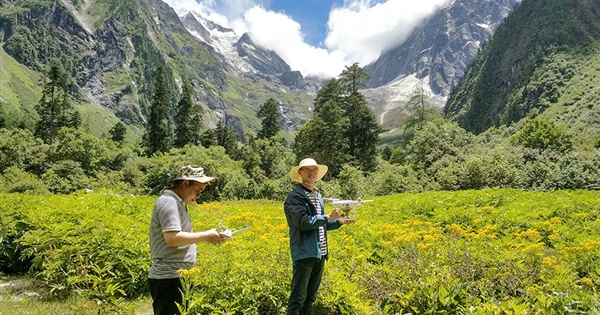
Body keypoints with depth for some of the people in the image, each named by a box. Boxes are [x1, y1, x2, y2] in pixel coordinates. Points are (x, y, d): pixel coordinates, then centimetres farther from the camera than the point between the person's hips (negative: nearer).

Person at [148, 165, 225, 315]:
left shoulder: (177, 203, 16)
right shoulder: (168, 202, -15)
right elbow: (172, 238, -24)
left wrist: (205, 237, 8)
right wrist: (205, 236, -17)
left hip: (174, 278, 10)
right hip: (168, 280, -10)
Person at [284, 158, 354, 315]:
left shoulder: (318, 196, 15)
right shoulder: (295, 196, -10)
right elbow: (303, 223, -20)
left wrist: (340, 222, 12)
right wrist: (328, 217, -17)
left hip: (319, 254, 8)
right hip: (304, 253, -8)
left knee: (311, 296, 17)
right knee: (298, 297, -4)